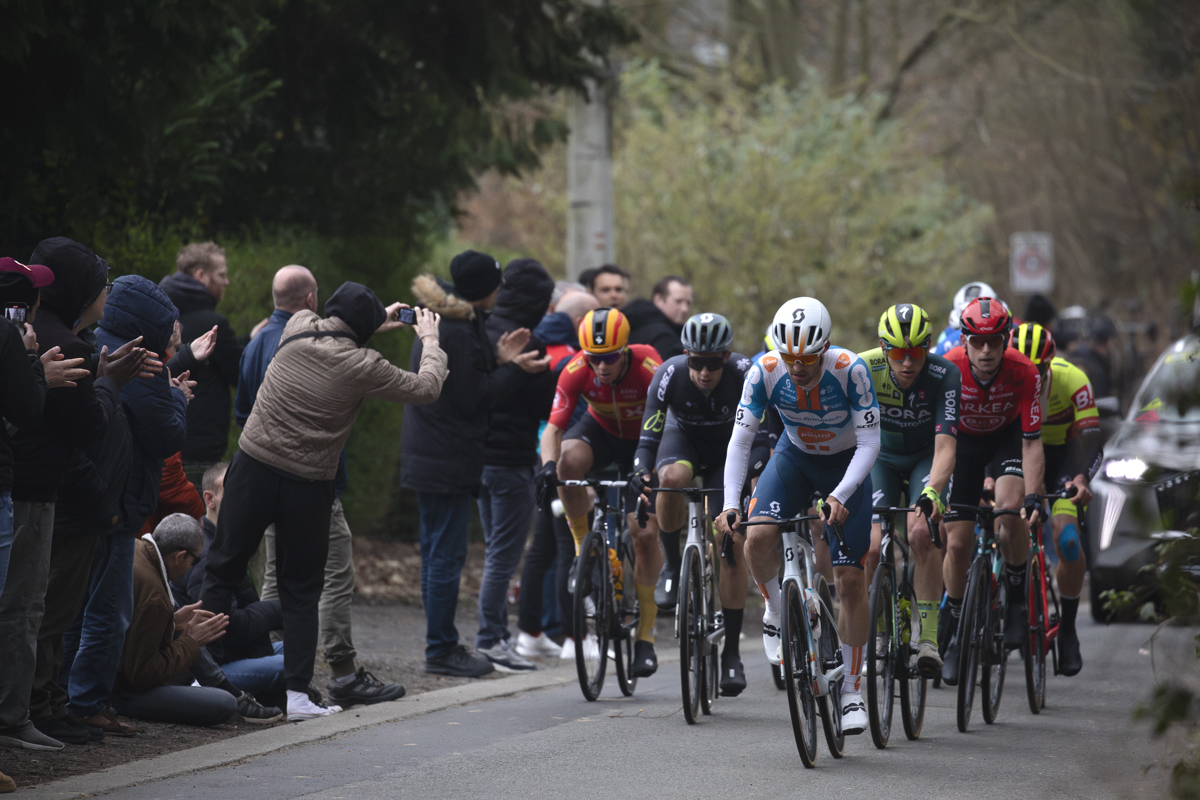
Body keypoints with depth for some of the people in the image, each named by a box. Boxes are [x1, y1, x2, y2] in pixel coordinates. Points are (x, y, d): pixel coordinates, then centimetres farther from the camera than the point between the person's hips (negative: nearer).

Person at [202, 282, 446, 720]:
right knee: (300, 589, 8)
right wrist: (430, 341, 19)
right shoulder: (362, 366, -10)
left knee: (223, 570, 10)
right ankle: (296, 692, 5)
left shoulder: (297, 328, -1)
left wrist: (375, 322, 28)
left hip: (254, 468, 2)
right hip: (307, 486, -2)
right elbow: (426, 387, 3)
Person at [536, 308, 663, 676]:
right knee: (568, 460, -35)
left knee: (645, 534, -11)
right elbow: (554, 427, -27)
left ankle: (646, 633, 2)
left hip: (642, 442, -1)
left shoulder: (648, 368, -32)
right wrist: (548, 463, -47)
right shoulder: (576, 371, -26)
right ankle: (583, 545, -14)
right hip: (600, 432, 1)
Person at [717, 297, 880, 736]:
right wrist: (731, 503, -33)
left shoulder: (850, 370, -31)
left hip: (846, 464, -2)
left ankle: (852, 691, 6)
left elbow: (869, 443, -27)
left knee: (850, 578, -6)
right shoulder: (765, 371, -25)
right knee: (757, 538, -27)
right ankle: (777, 612, 5)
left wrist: (840, 495, -41)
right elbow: (740, 440, -21)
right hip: (794, 457, 2)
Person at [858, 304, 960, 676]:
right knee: (870, 546, -16)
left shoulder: (945, 376, -30)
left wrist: (931, 493, -52)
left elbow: (945, 447, -35)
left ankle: (928, 637, -21)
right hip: (881, 456, 1)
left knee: (922, 532, -26)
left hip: (926, 459, -1)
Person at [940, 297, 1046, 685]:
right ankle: (956, 631, 15)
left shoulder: (1024, 374, -30)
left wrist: (1033, 496, -37)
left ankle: (1017, 599, -8)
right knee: (958, 543, -5)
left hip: (1007, 437, -1)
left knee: (1010, 510, -30)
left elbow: (1031, 443, -25)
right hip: (964, 440, 1)